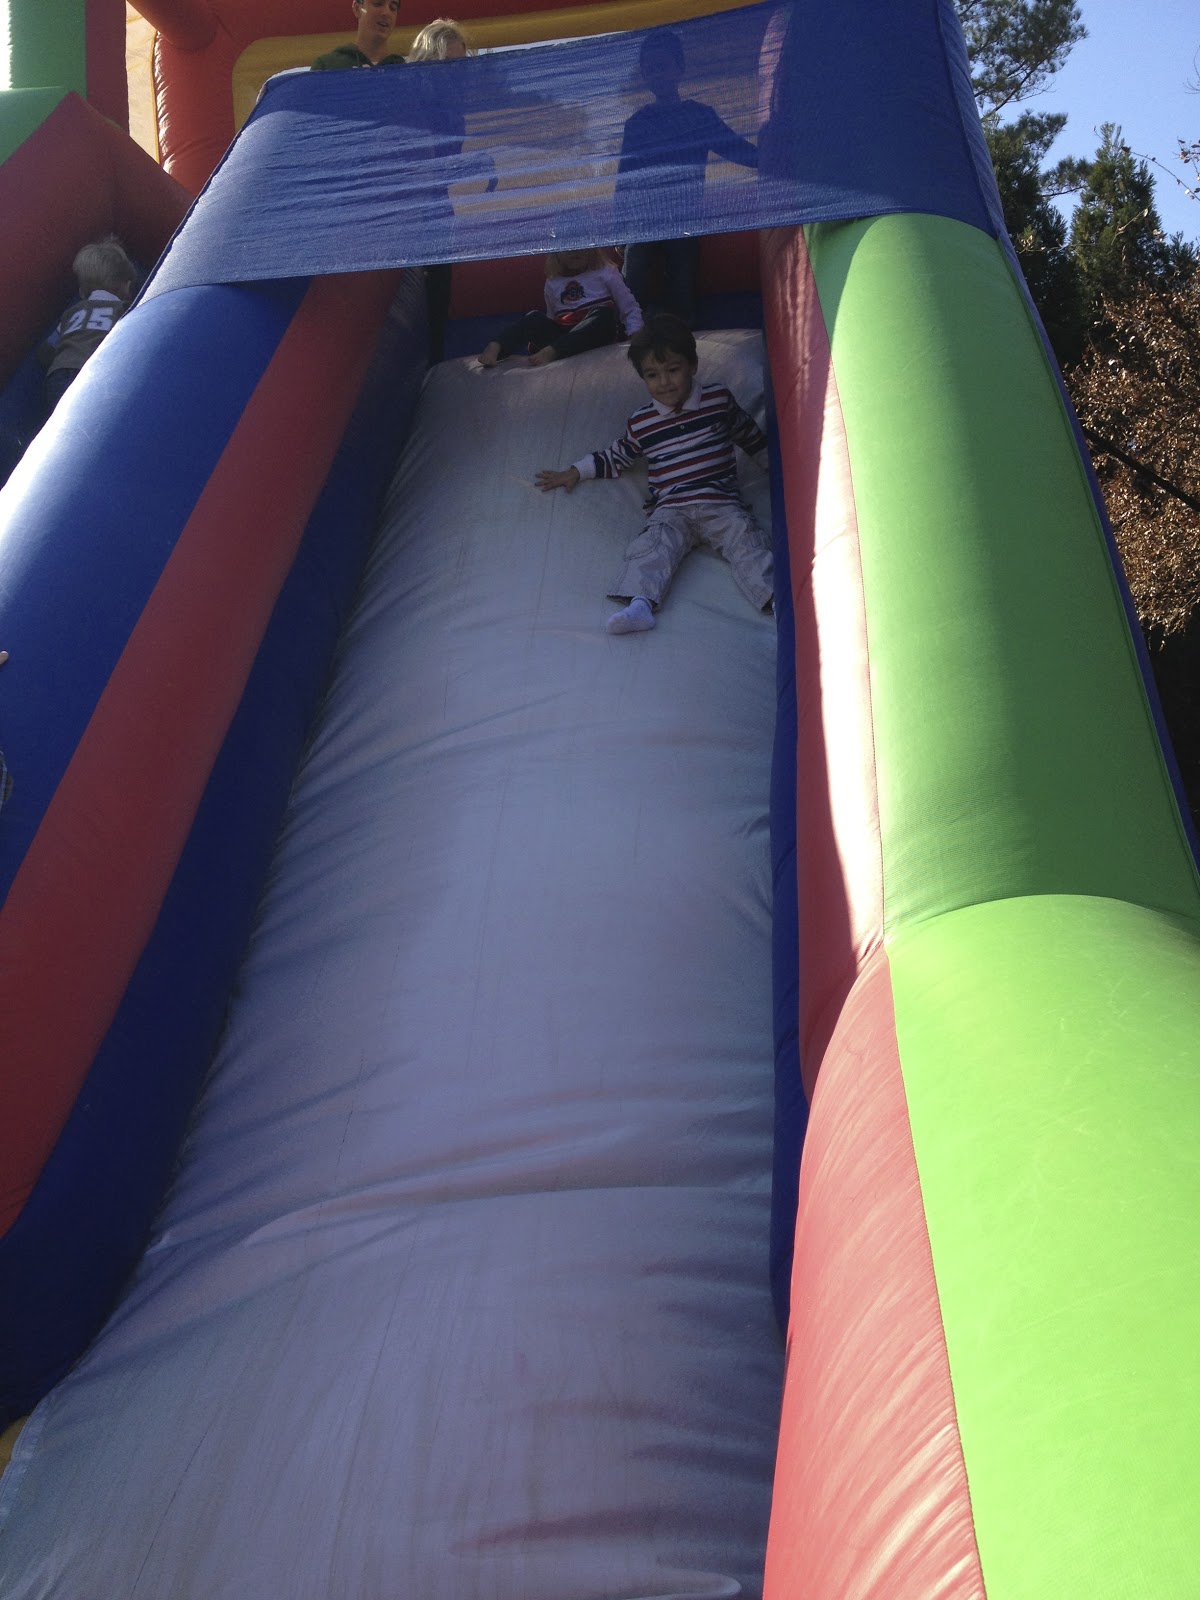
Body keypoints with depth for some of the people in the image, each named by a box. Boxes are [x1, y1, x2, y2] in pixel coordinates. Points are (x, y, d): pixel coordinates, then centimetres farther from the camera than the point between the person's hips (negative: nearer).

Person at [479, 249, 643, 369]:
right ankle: (495, 348, -43)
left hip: (597, 334, -3)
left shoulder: (605, 273, 10)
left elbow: (630, 309, 7)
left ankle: (550, 351, -48)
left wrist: (635, 335, -11)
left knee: (603, 314, -33)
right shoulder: (553, 284, 19)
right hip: (563, 336, 3)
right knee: (534, 318, -19)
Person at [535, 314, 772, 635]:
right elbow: (616, 458, 29)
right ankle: (639, 604, -49)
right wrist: (575, 472, 26)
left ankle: (775, 595, -45)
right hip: (671, 509, 0)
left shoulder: (718, 399, 13)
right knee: (652, 548, -29)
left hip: (721, 502, 0)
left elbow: (749, 433, 29)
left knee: (746, 539, -28)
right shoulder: (641, 423, 14)